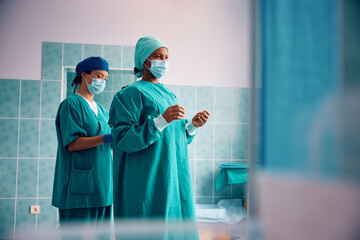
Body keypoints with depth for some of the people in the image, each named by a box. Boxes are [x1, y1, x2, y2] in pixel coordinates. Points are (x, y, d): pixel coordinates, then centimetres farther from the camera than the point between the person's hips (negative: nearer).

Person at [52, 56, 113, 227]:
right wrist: (106, 138, -25)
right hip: (80, 186, -7)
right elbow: (71, 143, -14)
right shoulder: (72, 104, -3)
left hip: (101, 185, 7)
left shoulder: (101, 110, 20)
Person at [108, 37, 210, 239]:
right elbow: (122, 138, -16)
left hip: (175, 178, 7)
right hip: (148, 182, -7)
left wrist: (193, 125, 0)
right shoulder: (132, 93, -5)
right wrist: (161, 120, -24)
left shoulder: (169, 95, 18)